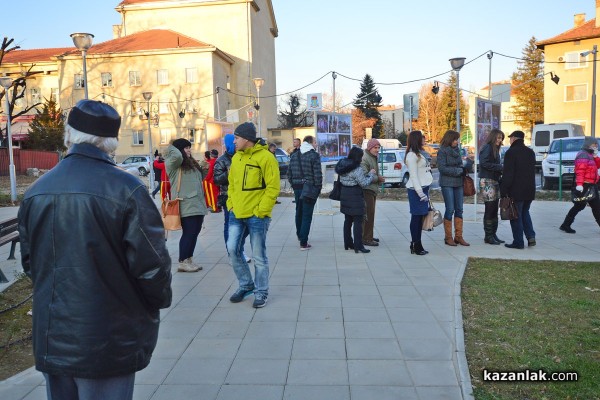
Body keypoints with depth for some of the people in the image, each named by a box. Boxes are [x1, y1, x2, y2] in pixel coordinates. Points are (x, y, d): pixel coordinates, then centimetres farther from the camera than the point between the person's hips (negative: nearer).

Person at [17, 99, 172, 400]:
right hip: (107, 345, -5)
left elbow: (29, 262, 9)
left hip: (51, 341, 6)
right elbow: (151, 263, -18)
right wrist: (160, 300, 2)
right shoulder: (126, 189, -19)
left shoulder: (35, 192, 1)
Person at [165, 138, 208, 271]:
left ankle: (189, 260, 19)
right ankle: (182, 262, 4)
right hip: (186, 206, -8)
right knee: (189, 233, -5)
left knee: (194, 233, 10)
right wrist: (171, 147, -8)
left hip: (197, 205, 8)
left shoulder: (191, 163, 22)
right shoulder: (173, 163, -4)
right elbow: (177, 155, -26)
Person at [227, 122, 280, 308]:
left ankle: (261, 292, 19)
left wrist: (260, 211, -16)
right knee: (233, 249, 5)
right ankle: (246, 285, 25)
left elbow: (273, 188, -13)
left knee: (259, 256, 3)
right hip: (237, 214, 6)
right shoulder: (236, 158, 10)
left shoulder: (265, 157, -11)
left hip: (257, 216, -6)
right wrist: (231, 205, 7)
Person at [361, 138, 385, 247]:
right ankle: (366, 239, -2)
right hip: (367, 190, -10)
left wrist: (379, 177, 5)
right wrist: (378, 178, -16)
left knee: (370, 214, 16)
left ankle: (369, 236, 25)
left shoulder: (373, 158, 17)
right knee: (368, 215, -8)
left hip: (372, 190, 10)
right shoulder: (365, 159, -16)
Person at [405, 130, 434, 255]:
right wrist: (420, 192, -18)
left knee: (420, 217, 9)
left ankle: (417, 245, 15)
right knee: (416, 217, -4)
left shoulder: (420, 153, 17)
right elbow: (413, 176, -15)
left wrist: (425, 191, 14)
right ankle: (415, 245, 3)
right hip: (416, 189, -9)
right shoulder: (412, 155, -11)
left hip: (423, 188, 9)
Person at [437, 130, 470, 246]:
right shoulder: (442, 151, -7)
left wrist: (465, 170, 1)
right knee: (450, 210, -4)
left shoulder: (457, 150, 12)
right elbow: (442, 168, -14)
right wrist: (459, 171, -15)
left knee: (459, 209, 6)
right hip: (447, 183, -6)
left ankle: (459, 236, 13)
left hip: (458, 183, 6)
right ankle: (448, 237, 7)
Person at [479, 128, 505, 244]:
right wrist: (500, 167, -15)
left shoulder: (495, 149, 20)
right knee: (490, 209, -6)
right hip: (487, 182, -9)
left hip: (494, 181, 9)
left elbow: (495, 165, 18)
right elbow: (484, 163, -18)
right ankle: (488, 236, 0)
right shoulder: (487, 148, -8)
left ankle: (493, 234, 16)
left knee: (494, 210, 10)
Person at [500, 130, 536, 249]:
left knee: (516, 216, 0)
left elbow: (507, 174, -16)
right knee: (525, 213, 21)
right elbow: (532, 171, 18)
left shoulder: (511, 152, -12)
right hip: (530, 190, 7)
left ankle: (518, 242, 3)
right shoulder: (530, 152, 13)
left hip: (516, 190, -7)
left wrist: (503, 191, -13)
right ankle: (531, 236, 10)